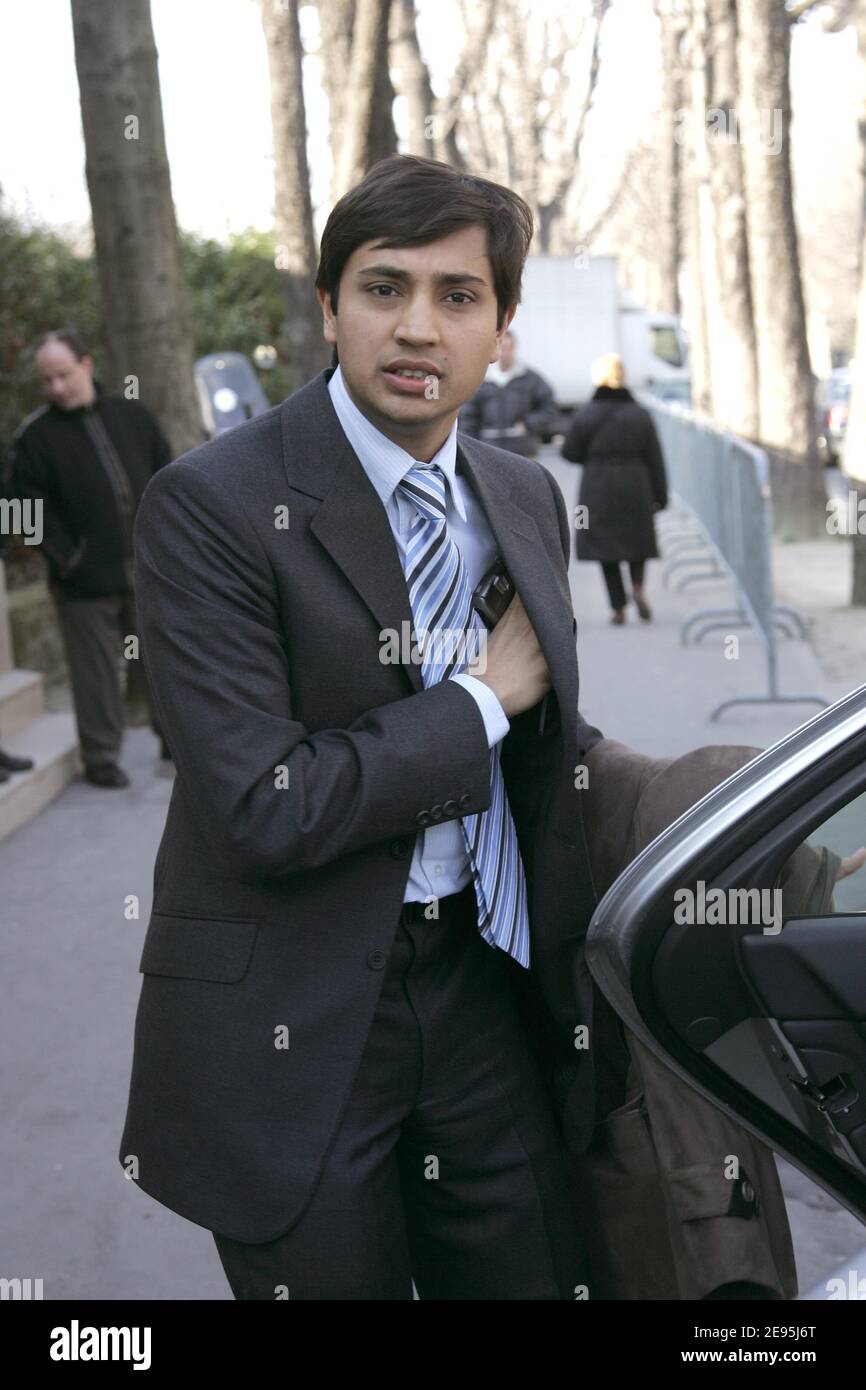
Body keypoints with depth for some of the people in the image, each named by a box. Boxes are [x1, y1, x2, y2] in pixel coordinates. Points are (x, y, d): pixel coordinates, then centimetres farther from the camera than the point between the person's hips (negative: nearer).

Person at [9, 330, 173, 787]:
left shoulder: (131, 415, 7)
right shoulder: (35, 435, -4)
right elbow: (34, 505, -6)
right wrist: (66, 557, -13)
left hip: (148, 570, 3)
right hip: (86, 579, -3)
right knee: (97, 673, 3)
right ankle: (100, 757, 15)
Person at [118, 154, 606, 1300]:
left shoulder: (527, 499, 6)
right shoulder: (210, 506, -16)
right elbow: (264, 810, -23)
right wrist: (483, 700, -14)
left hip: (483, 980, 6)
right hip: (292, 1026, -5)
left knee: (538, 1276, 14)